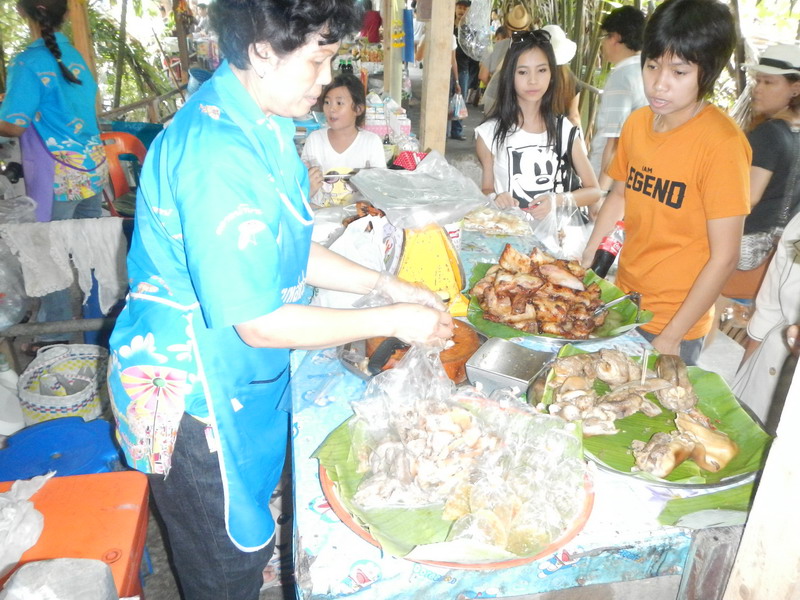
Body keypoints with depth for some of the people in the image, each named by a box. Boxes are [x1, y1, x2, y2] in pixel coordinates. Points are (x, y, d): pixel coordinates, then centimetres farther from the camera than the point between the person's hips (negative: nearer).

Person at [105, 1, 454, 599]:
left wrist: (384, 283, 2)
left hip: (237, 375, 9)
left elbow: (284, 252, 10)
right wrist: (393, 321, -18)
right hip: (193, 394, -8)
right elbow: (260, 323, -28)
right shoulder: (219, 156, -30)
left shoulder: (259, 124, 2)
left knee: (246, 543, 28)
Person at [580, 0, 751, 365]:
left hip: (675, 321, -6)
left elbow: (724, 257, -18)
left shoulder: (721, 143, -20)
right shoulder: (637, 123, -1)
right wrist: (585, 260, 8)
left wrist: (672, 337, -16)